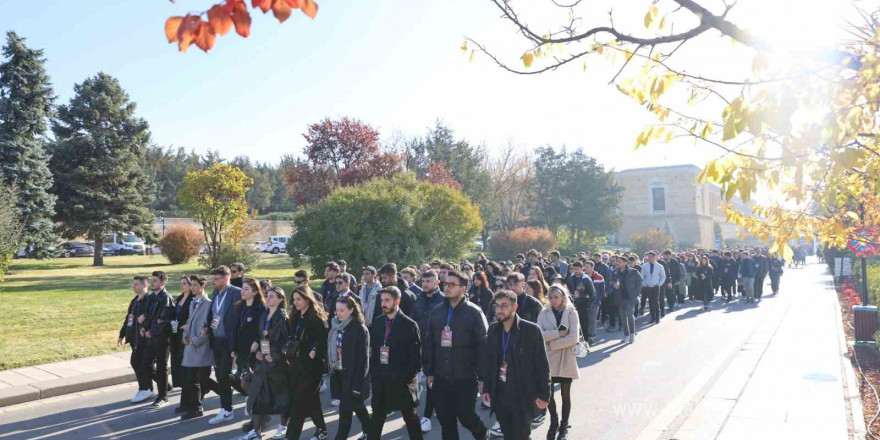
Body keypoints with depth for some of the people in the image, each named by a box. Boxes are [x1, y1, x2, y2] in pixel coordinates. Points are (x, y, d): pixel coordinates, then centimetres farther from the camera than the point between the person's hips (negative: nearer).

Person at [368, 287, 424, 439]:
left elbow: (416, 357, -11)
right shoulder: (377, 322, 6)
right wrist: (373, 373, 1)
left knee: (411, 419, 11)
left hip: (402, 382, -4)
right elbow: (372, 350, 10)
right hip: (380, 380, 4)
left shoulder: (409, 325, -10)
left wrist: (405, 377, -16)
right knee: (376, 419, 12)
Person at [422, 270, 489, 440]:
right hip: (441, 378, 4)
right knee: (445, 420, 11)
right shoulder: (436, 311, 6)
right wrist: (428, 371, 7)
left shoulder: (474, 312, -8)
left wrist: (483, 376, -11)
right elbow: (428, 343, 9)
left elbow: (483, 345, -9)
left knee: (465, 416, 6)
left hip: (465, 378, -4)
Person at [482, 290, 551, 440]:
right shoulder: (493, 329, 4)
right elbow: (488, 361, 10)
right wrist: (486, 388, 8)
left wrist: (543, 394, -9)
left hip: (522, 396, -4)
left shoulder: (531, 330, -11)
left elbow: (542, 365, -8)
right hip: (499, 395, 5)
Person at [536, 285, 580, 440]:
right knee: (548, 393, 4)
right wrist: (558, 333, -18)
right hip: (548, 358, 2)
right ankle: (554, 423, 28)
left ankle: (564, 426, 27)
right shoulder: (544, 313, 1)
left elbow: (574, 337, -14)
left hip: (566, 359, -1)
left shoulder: (571, 313, -5)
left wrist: (552, 343, -14)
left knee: (565, 394, 10)